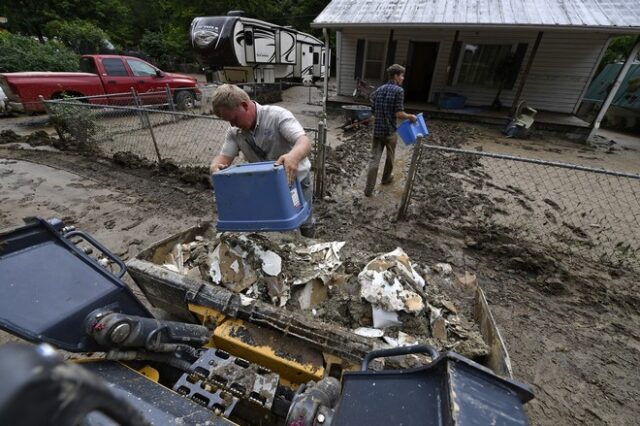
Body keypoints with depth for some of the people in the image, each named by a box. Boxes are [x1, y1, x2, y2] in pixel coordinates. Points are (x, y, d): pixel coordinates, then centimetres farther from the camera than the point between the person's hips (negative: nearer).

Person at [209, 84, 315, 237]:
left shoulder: (277, 115, -25)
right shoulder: (234, 132, -6)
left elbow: (305, 142, -38)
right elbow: (224, 157, -10)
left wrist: (294, 156, -61)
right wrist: (215, 166, -35)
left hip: (296, 179, -4)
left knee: (305, 224, 9)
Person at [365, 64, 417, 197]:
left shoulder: (378, 90, 10)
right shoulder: (398, 90, -10)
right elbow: (399, 114, -17)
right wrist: (411, 117, 0)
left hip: (377, 130, 5)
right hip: (390, 131, -4)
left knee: (374, 159, 3)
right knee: (390, 157, 19)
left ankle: (369, 188, -1)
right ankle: (386, 178, 39)